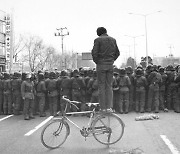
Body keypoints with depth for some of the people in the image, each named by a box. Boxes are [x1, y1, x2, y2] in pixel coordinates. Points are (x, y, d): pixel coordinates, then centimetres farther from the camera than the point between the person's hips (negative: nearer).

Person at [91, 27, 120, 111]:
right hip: (110, 65, 4)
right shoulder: (113, 39, 9)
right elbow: (117, 53, 10)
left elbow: (94, 53, -11)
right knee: (109, 86, 9)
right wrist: (112, 60, 15)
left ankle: (103, 107, 3)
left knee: (101, 86, 2)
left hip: (101, 65, -4)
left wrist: (96, 61, 3)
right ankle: (109, 106, 10)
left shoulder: (98, 40, -5)